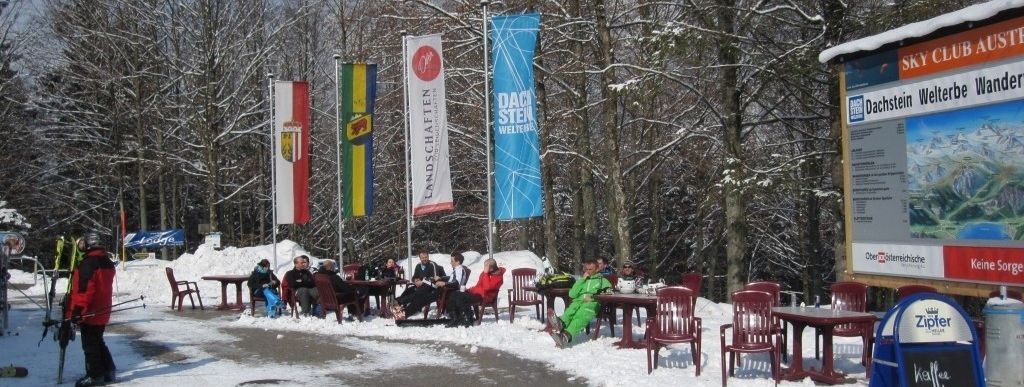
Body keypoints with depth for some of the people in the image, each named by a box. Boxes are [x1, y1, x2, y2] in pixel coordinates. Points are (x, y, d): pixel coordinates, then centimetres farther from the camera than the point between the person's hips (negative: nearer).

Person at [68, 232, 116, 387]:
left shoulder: (88, 263, -19)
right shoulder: (107, 262, 10)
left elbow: (83, 288, -24)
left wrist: (77, 310, -23)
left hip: (90, 313, -9)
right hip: (103, 311, 9)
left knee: (90, 345, 0)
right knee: (98, 342, 19)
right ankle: (108, 370, 22)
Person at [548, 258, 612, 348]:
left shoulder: (602, 281, 26)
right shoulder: (582, 280, 34)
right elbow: (572, 294, 17)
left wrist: (593, 297, -7)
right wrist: (582, 280, 11)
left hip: (592, 303, -3)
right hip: (578, 301, 3)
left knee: (581, 314, -38)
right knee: (570, 311, -35)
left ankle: (567, 336, -64)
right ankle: (560, 323, -69)